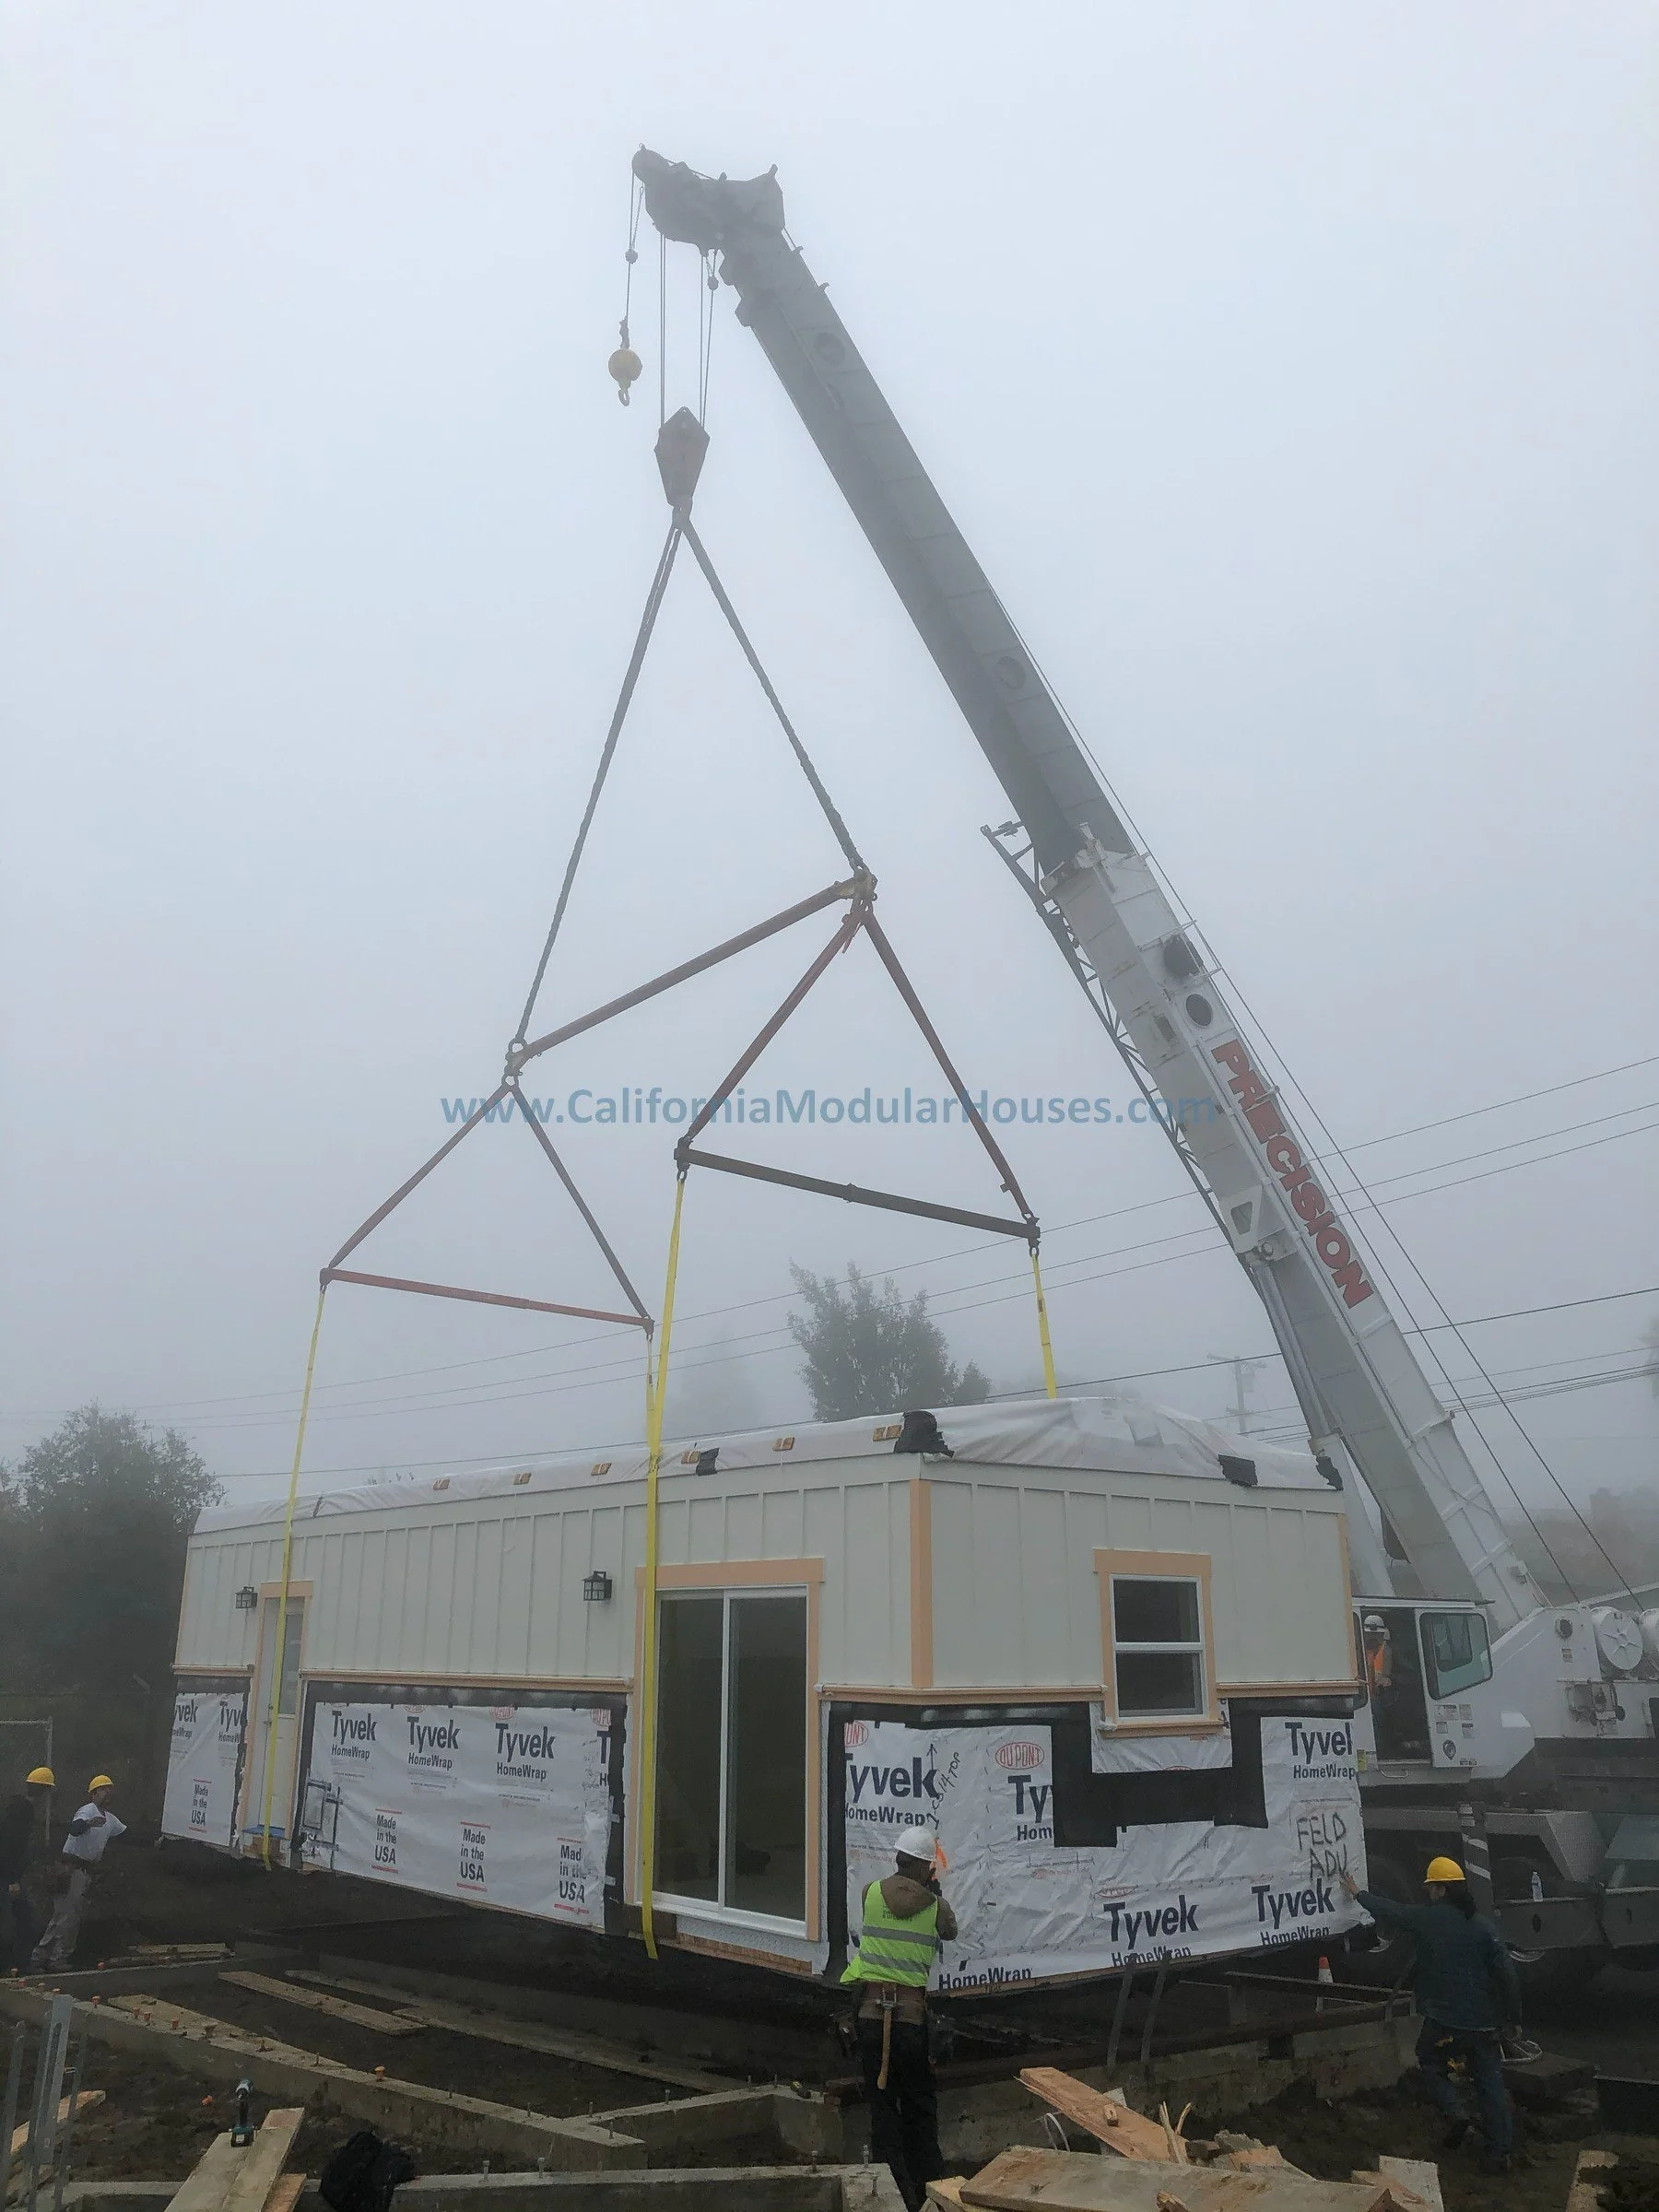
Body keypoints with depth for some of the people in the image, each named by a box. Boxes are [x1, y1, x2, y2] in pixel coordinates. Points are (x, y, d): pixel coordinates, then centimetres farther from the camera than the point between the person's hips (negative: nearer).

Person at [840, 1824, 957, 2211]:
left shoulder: (871, 1893, -1)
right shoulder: (935, 1907, -4)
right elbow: (950, 1931, 17)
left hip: (872, 2012, 1)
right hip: (912, 2014, 0)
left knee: (882, 2103, 10)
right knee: (919, 2106, 17)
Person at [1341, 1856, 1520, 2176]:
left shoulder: (1427, 1918, -7)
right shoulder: (1484, 1925, -3)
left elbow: (1389, 1911, 7)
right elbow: (1507, 1973, -5)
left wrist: (1357, 1893, 23)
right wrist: (1513, 2017, 5)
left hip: (1445, 2021, -3)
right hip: (1485, 2023, 3)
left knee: (1431, 2064, 18)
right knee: (1490, 2082, 11)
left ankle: (1454, 2114, -3)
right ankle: (1499, 2154, 9)